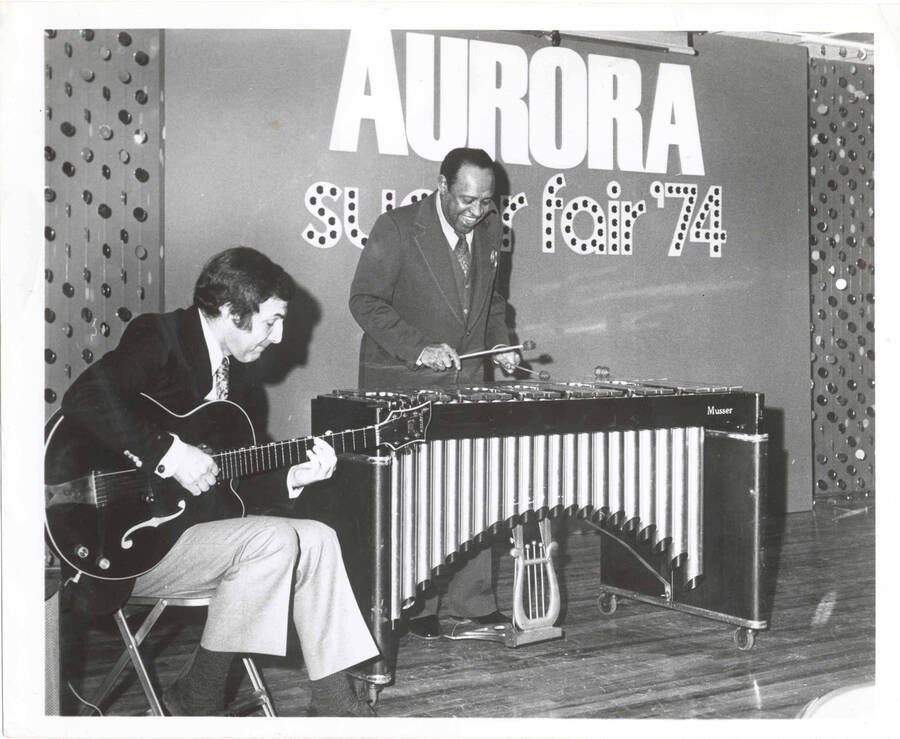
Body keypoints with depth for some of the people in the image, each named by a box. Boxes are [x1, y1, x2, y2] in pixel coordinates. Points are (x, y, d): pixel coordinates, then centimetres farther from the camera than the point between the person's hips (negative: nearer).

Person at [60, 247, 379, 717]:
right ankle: (197, 702, -10)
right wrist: (170, 453, -30)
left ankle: (332, 701, 7)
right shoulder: (160, 337, -14)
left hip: (179, 520, 9)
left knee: (317, 540, 2)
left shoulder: (230, 366, 12)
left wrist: (291, 476, -1)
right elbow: (83, 400, -32)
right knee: (273, 541, -24)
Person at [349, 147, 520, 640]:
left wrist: (498, 341, 2)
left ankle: (473, 601, 18)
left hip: (464, 379, 5)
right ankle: (413, 608, 11)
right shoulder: (396, 228, -13)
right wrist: (419, 348, -24)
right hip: (404, 385, -5)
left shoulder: (489, 229, 6)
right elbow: (366, 301, -14)